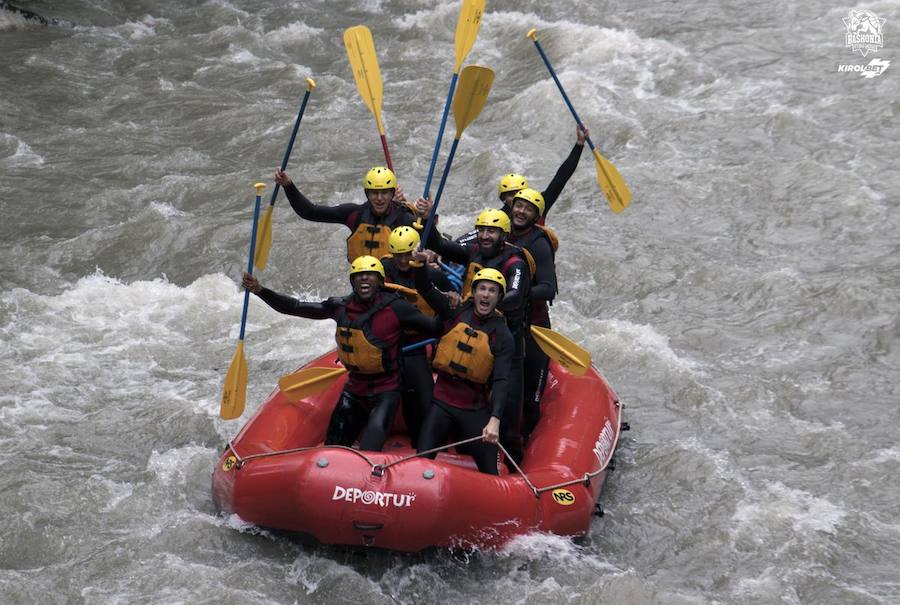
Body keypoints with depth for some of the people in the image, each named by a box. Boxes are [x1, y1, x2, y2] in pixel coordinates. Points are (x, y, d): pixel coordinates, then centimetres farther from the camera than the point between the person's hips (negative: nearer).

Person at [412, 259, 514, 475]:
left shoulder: (502, 336, -6)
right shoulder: (456, 313, 2)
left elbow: (501, 381, -15)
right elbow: (425, 289, 4)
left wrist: (495, 420, -28)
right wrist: (420, 264, -18)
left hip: (475, 410, -1)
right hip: (442, 402, 1)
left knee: (489, 471, 3)